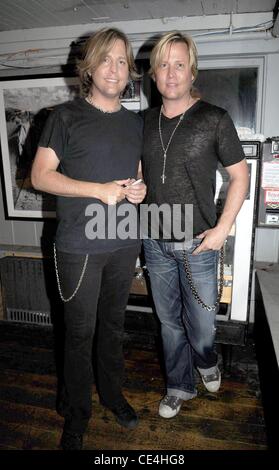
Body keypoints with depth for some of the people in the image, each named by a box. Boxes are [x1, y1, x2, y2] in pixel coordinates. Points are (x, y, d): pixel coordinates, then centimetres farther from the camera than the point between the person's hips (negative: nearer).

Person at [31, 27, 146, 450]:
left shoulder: (136, 123, 12)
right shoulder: (66, 116, -4)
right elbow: (40, 176, -8)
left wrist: (139, 189, -2)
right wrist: (100, 189, -19)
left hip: (124, 244, 5)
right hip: (79, 247, -4)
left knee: (113, 325, 19)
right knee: (80, 334, 7)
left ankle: (112, 393, 41)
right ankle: (77, 415, 30)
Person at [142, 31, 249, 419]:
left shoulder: (215, 119, -7)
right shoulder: (145, 122, 5)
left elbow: (240, 175, -3)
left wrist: (223, 228, -10)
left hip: (197, 243, -3)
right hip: (155, 243, 4)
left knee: (202, 322, 10)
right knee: (169, 321, 15)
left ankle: (206, 360, 46)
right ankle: (180, 386, 38)